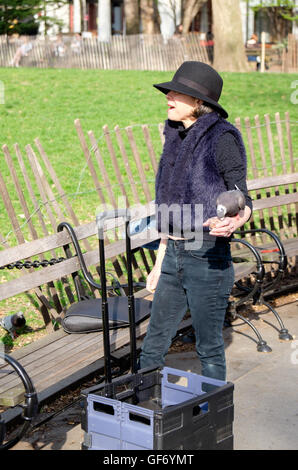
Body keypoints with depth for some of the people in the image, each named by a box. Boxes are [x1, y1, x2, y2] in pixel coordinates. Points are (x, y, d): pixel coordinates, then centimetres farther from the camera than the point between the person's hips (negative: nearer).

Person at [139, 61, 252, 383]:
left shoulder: (221, 138, -10)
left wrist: (234, 222, -35)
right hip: (174, 254, 7)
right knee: (153, 345, 14)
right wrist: (160, 263, 19)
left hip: (207, 255, -7)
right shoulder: (177, 138, 12)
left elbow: (243, 201, -11)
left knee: (209, 347, 5)